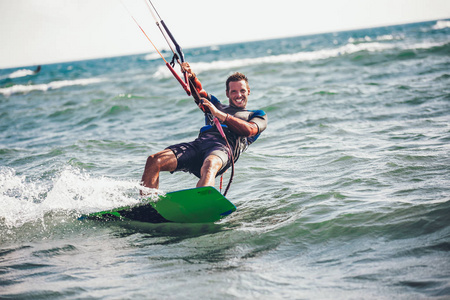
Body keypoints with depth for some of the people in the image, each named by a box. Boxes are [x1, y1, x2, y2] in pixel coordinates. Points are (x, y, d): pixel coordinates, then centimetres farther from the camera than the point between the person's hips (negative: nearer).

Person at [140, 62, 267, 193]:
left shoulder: (258, 115, 26)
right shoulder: (216, 105, 40)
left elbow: (249, 130, 4)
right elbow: (198, 91, 26)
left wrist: (220, 114, -7)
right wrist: (191, 76, 3)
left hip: (224, 146, -4)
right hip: (199, 142, 5)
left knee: (209, 166, -42)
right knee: (153, 160, -21)